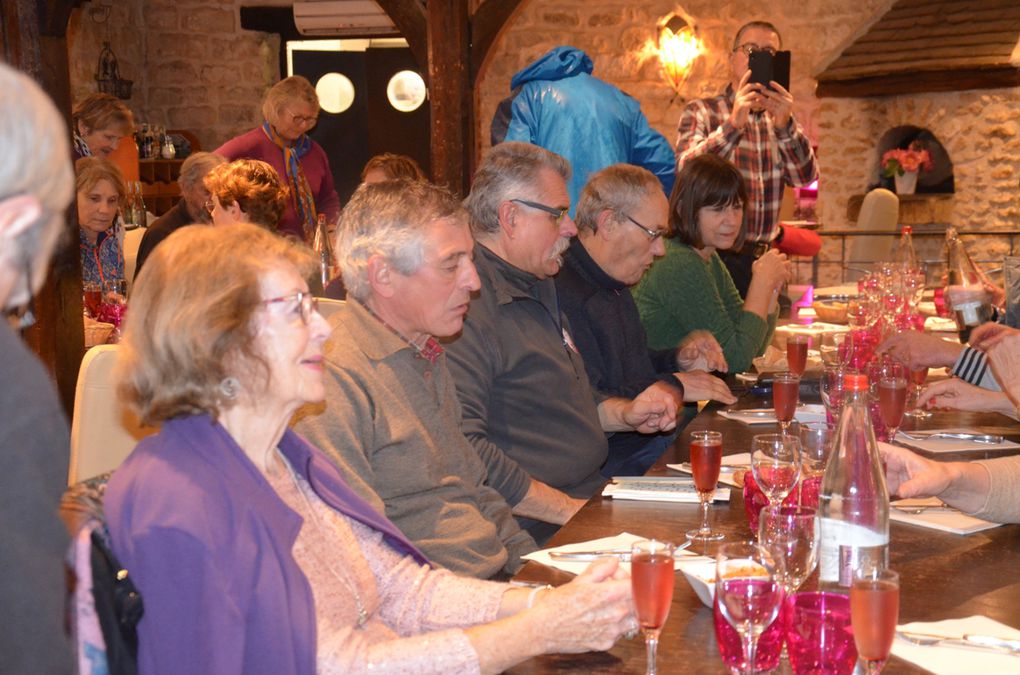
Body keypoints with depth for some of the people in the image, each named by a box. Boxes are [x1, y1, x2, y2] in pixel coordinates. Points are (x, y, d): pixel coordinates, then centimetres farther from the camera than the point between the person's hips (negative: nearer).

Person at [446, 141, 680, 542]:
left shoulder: (535, 287, 19)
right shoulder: (468, 305, -17)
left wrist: (625, 414, 13)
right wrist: (569, 510, -20)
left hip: (589, 497, 10)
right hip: (539, 534, -10)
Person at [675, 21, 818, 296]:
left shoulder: (778, 119, 13)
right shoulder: (700, 112, 1)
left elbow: (806, 177, -4)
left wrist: (785, 125, -21)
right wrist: (733, 124, -29)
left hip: (764, 259, 4)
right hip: (716, 259, -4)